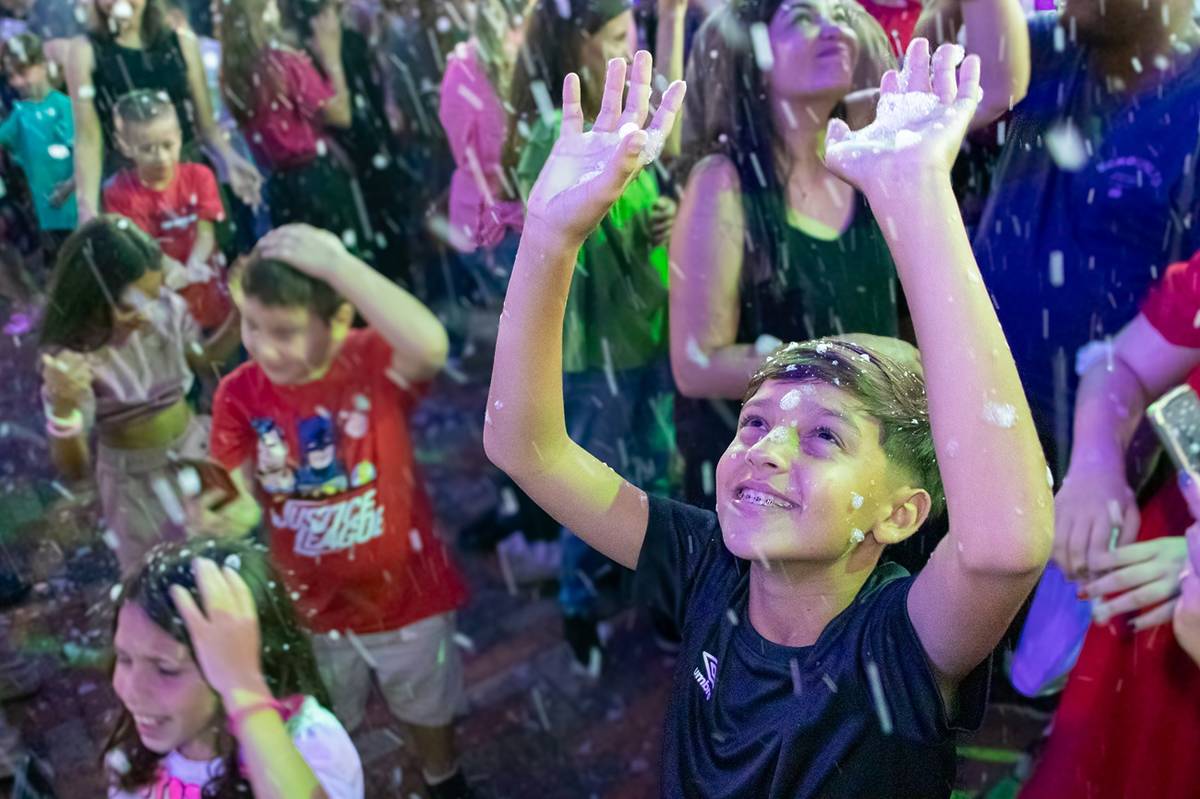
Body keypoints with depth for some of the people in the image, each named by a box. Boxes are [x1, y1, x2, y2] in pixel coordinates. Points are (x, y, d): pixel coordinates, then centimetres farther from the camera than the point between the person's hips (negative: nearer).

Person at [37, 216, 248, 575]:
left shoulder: (168, 309, -20)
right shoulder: (70, 357, -28)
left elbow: (205, 358, 5)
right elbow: (73, 469, -25)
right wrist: (61, 406, -44)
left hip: (197, 449, 4)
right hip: (137, 481, -3)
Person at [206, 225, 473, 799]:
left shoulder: (374, 362, -23)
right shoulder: (239, 395, -16)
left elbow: (430, 346, -47)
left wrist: (337, 263, -45)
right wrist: (215, 515, -40)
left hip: (405, 592, -1)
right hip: (310, 604, 2)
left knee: (428, 709, 27)